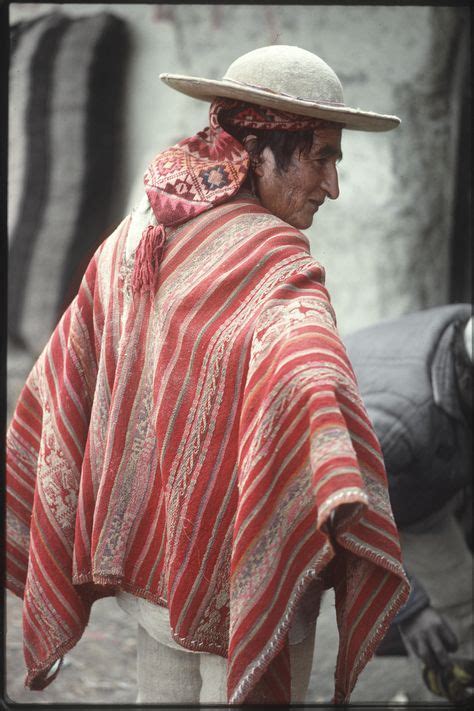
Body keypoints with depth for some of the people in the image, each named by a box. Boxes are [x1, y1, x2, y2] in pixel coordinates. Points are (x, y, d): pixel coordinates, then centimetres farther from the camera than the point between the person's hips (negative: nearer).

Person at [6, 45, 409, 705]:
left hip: (144, 551, 7)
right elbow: (304, 367, -39)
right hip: (243, 578, -7)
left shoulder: (131, 240, 3)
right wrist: (343, 493, -50)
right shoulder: (273, 261, -19)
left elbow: (58, 384, 10)